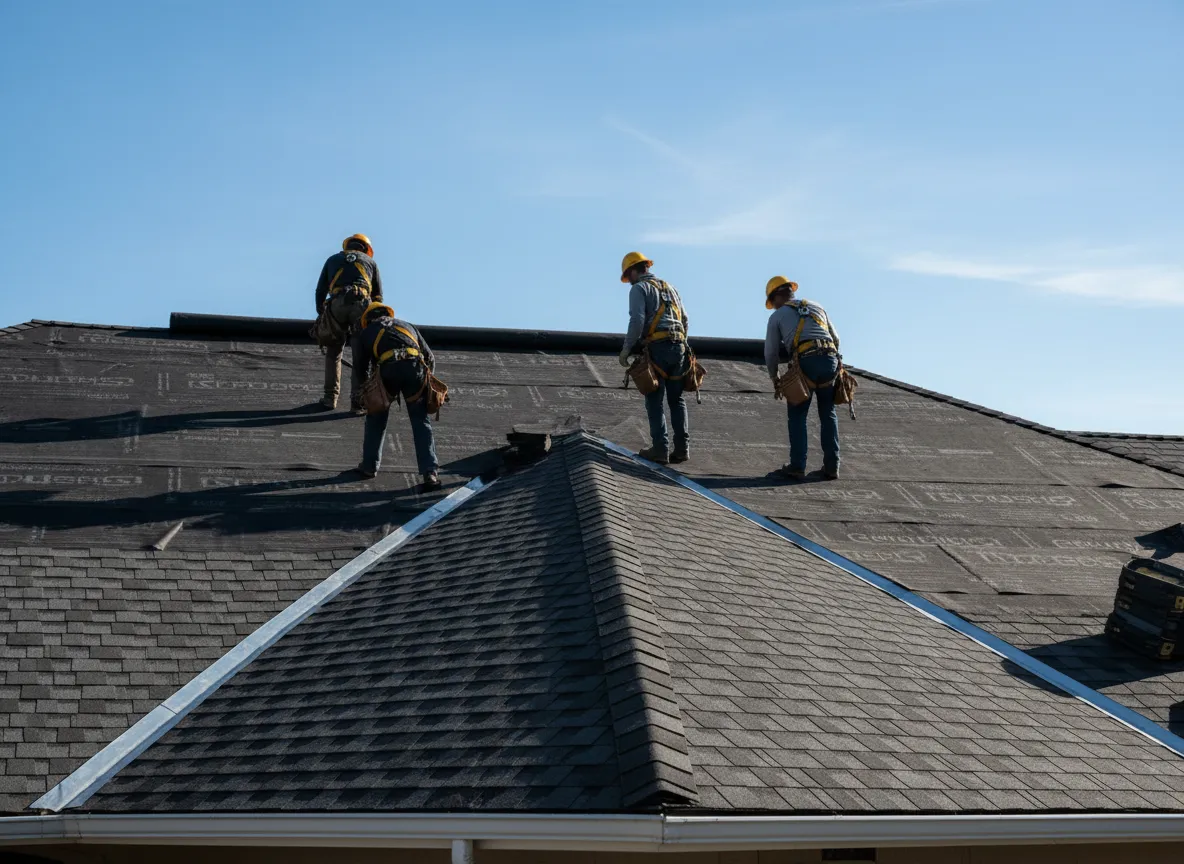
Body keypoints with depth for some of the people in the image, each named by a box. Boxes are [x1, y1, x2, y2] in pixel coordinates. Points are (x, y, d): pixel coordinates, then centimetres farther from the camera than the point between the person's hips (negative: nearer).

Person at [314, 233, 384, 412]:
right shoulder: (370, 261, 26)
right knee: (360, 357, 1)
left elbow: (320, 291, 21)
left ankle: (330, 398, 14)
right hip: (362, 304, -1)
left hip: (337, 305, 1)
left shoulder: (333, 260, 28)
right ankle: (358, 401, -6)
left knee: (333, 353, 17)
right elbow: (378, 296, 20)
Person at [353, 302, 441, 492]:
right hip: (416, 367, 1)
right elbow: (430, 358, 28)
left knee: (377, 417, 23)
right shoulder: (407, 326, 34)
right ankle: (430, 473, -8)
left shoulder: (366, 332, 28)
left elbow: (361, 368, 23)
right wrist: (425, 381, 39)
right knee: (420, 421, 6)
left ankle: (370, 465, 28)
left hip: (389, 370, -1)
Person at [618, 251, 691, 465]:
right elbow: (684, 319, 22)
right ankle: (682, 447, 4)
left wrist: (626, 349, -7)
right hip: (678, 346, 6)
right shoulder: (669, 287, 23)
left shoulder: (639, 288, 1)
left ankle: (661, 449, -8)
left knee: (655, 401, -3)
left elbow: (637, 321, -12)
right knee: (677, 399, 9)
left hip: (657, 348, -6)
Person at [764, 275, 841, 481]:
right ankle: (831, 466, 10)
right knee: (828, 414, 13)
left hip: (805, 362, -3)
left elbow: (771, 353, 16)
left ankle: (797, 466, 2)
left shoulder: (777, 316, 16)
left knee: (797, 415, 8)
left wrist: (775, 381, 28)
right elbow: (835, 339, 25)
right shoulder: (817, 307, 27)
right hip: (830, 358, 3)